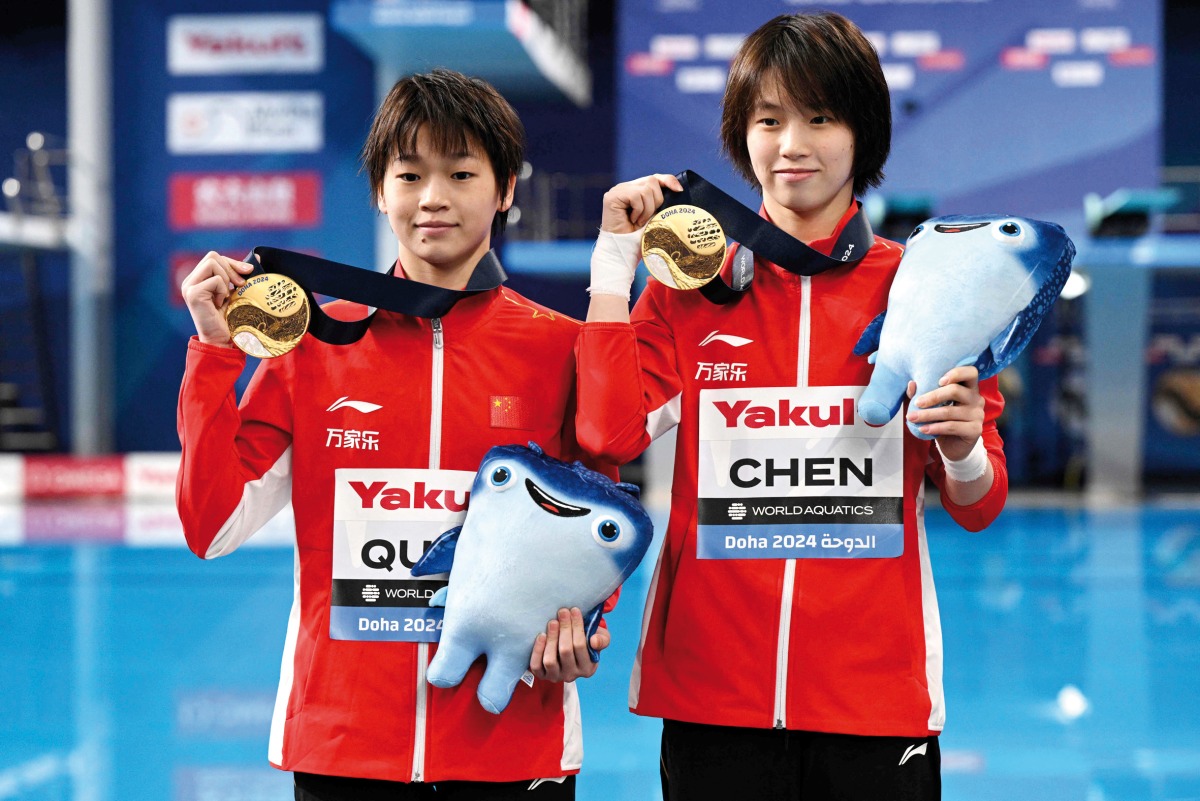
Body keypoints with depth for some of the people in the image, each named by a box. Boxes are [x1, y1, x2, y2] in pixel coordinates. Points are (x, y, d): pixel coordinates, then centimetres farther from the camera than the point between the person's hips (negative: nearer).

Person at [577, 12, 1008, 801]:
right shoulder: (688, 288, 5)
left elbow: (979, 506, 5)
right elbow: (610, 434, -11)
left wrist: (962, 452, -17)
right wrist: (614, 261, -8)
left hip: (876, 694, 0)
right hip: (710, 693, 0)